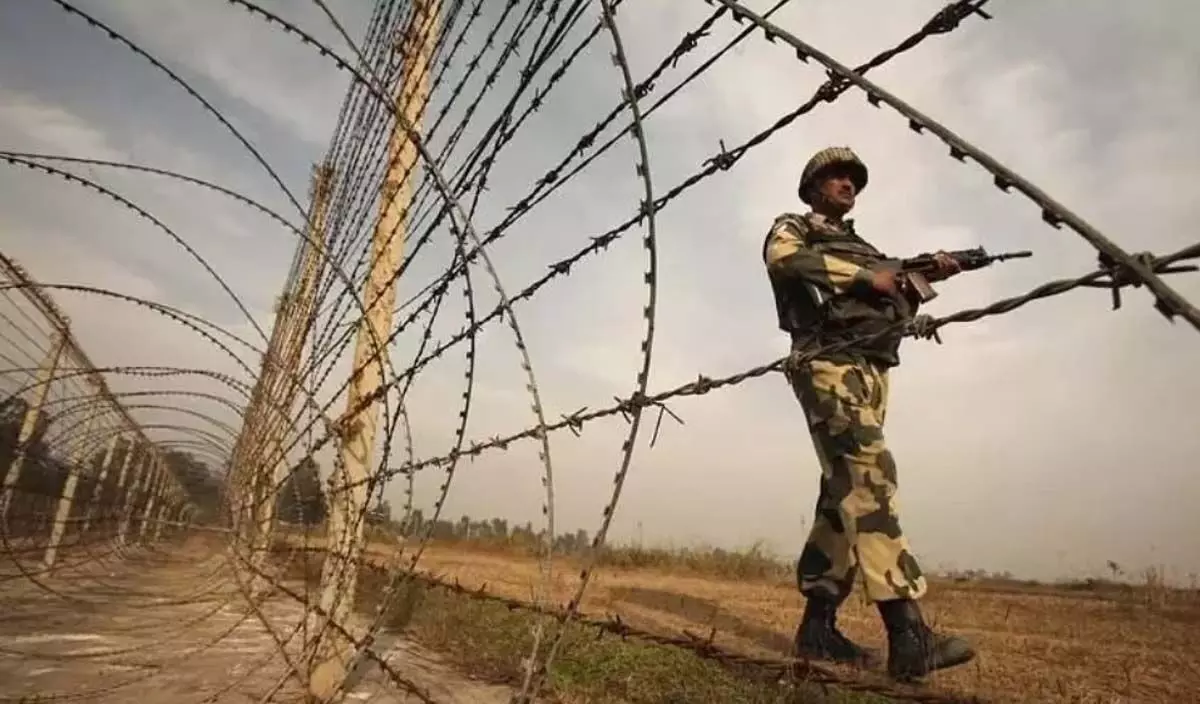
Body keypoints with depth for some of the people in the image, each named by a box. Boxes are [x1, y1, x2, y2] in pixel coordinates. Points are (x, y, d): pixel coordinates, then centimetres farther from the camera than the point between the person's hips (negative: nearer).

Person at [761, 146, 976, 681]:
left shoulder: (862, 247, 34)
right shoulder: (793, 228, 12)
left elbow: (896, 310, 29)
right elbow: (784, 260, -13)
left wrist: (924, 277, 12)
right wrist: (865, 276, -11)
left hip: (871, 373, 8)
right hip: (829, 363, -8)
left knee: (846, 492, 2)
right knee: (868, 476, -23)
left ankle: (817, 625, 6)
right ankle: (908, 635, -29)